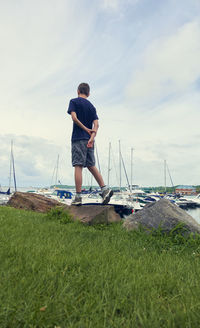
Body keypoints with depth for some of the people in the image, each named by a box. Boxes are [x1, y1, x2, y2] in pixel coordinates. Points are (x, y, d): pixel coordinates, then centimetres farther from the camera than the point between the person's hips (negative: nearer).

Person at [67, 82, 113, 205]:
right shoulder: (92, 106, 18)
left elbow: (74, 118, -11)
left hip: (78, 138, -5)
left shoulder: (74, 101, 4)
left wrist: (86, 129, -3)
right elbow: (96, 124, 3)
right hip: (89, 139, 5)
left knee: (78, 166, -7)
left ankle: (78, 197, -6)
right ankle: (105, 189, 6)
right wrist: (92, 137, -8)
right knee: (91, 165, 13)